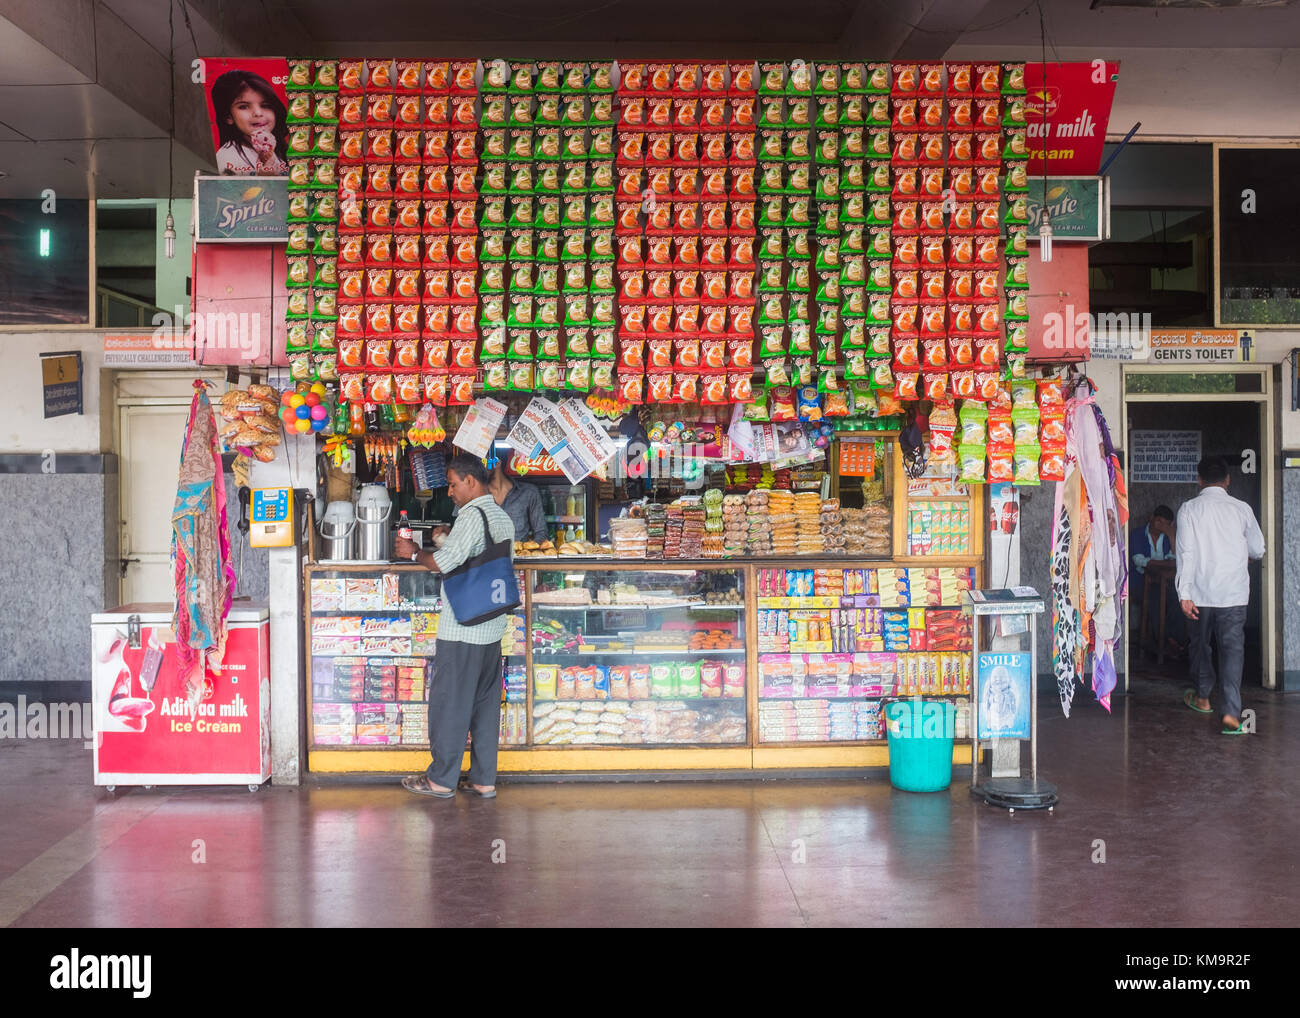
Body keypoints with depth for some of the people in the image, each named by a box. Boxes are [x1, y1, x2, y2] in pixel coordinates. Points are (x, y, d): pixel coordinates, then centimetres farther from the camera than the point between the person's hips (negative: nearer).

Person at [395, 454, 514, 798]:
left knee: (449, 703, 2)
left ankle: (441, 779, 10)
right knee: (485, 704, 11)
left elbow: (443, 563, -20)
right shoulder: (504, 518, 13)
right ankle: (484, 779, 15)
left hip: (462, 630, -8)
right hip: (492, 628, 8)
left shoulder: (472, 516, -15)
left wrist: (414, 553, -2)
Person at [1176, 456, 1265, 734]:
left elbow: (1186, 553, -11)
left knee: (1200, 643, 19)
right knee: (1232, 649, 0)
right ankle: (1231, 712, -12)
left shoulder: (1189, 509, -4)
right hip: (1234, 593, 0)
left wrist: (1184, 593, -13)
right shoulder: (1241, 509, 0)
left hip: (1200, 593, 0)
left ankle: (1202, 697, 35)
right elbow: (1258, 550, 7)